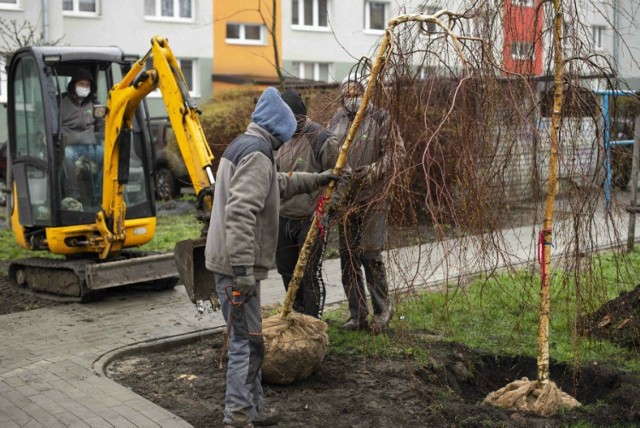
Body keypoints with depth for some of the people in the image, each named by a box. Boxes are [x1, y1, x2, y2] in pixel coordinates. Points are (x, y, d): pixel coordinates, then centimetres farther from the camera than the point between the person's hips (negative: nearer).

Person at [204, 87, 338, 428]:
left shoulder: (242, 145, 17)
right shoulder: (257, 154, -17)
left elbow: (280, 184, 34)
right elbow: (240, 214, -27)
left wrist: (316, 180, 38)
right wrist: (244, 269, -29)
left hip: (229, 261, 11)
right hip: (235, 264, -11)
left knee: (247, 338, 17)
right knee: (247, 342, -5)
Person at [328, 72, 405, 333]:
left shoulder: (380, 118, -3)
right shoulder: (337, 120, 13)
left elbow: (396, 152, -8)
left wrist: (373, 170, -20)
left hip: (371, 199, -5)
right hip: (343, 198, 5)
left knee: (370, 255, -8)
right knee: (348, 257, 7)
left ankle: (382, 309, 11)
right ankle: (357, 314, 17)